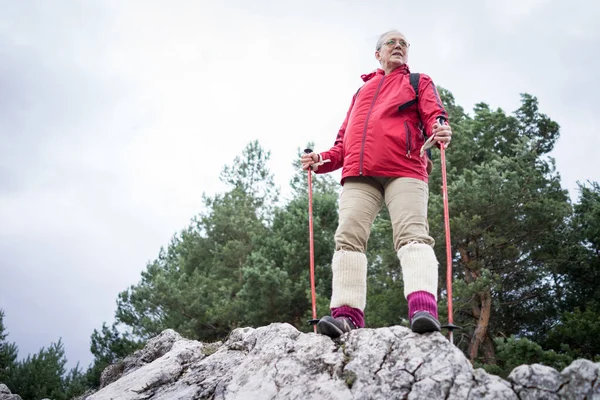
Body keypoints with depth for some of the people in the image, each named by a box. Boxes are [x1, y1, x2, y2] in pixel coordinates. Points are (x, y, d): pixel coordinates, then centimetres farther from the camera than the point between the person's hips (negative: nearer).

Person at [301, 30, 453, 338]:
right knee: (348, 237, -13)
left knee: (412, 234, -19)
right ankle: (347, 314, -20)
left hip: (404, 171, -3)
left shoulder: (419, 82, 24)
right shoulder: (361, 91, 34)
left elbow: (434, 116, 6)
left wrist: (440, 130, -19)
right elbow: (345, 140, 31)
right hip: (359, 175, 4)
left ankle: (424, 309, -34)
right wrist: (322, 160, 11)